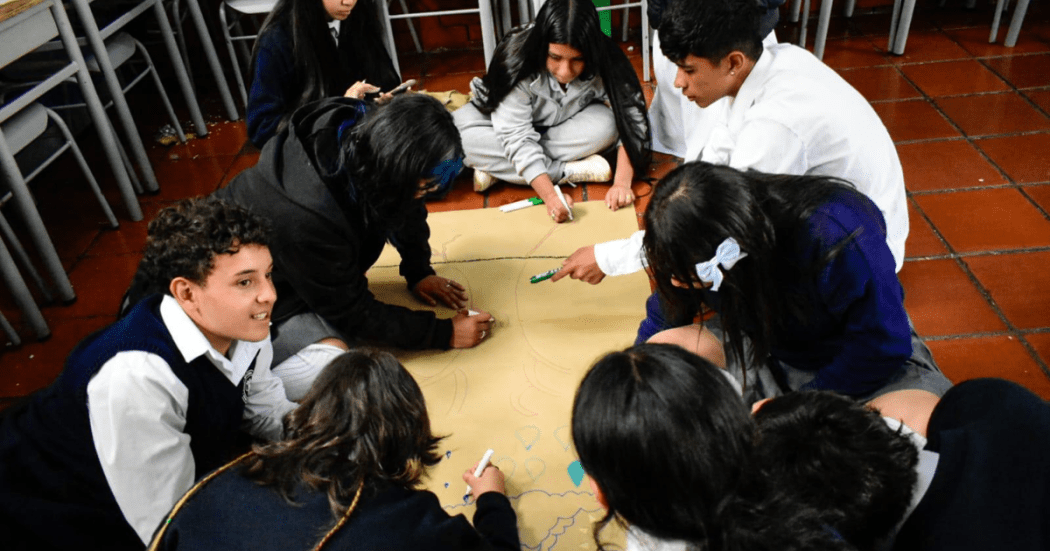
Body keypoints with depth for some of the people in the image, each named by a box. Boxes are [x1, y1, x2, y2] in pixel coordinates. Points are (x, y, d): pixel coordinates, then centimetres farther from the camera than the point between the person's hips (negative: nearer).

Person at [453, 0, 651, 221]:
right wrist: (549, 195, -44)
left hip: (568, 125, 2)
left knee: (605, 125, -32)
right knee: (462, 135, -32)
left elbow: (631, 119, -25)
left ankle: (494, 166, -21)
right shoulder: (515, 60, -33)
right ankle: (569, 171, -23)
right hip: (507, 119, -1)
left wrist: (622, 183, -39)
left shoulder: (605, 62, -27)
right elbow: (518, 137, -33)